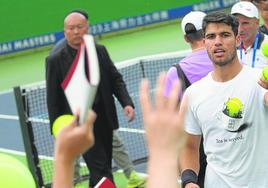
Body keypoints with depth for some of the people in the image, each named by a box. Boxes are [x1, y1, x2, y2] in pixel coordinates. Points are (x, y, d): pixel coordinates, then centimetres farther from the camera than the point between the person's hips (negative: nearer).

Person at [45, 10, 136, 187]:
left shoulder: (100, 51, 5)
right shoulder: (55, 60, -7)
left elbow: (116, 79, 8)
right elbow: (53, 100, -5)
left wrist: (127, 103, -9)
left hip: (104, 119, 4)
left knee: (99, 172, 15)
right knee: (102, 172, -9)